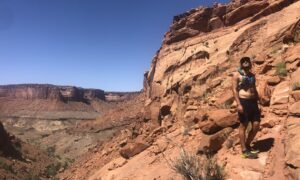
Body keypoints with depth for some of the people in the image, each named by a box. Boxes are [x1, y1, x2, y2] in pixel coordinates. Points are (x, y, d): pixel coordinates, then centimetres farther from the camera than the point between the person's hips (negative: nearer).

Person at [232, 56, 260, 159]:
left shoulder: (252, 75, 17)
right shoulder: (237, 75, -3)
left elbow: (254, 89, 22)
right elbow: (234, 90, -10)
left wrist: (257, 103, 18)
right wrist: (239, 104, -18)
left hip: (253, 102, 7)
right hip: (243, 102, -7)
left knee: (256, 125, 5)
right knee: (243, 126, 0)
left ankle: (247, 145, 24)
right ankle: (244, 150, 10)